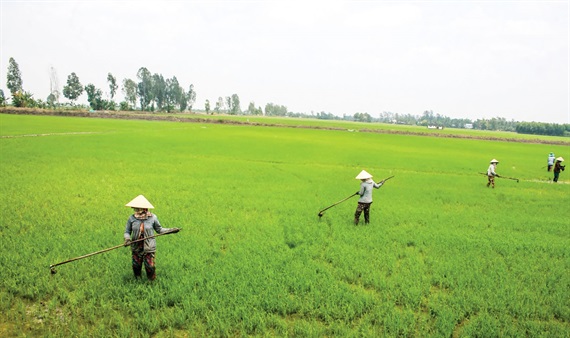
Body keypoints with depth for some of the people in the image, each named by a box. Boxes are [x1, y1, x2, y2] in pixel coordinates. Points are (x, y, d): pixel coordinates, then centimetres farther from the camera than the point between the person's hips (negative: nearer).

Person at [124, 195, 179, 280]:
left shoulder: (152, 218, -9)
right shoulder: (132, 218, -6)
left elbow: (159, 229, 3)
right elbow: (127, 232, 2)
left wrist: (171, 230, -8)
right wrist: (127, 238, -20)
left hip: (149, 248, -2)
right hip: (136, 247, 2)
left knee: (150, 266, 0)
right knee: (136, 266, 14)